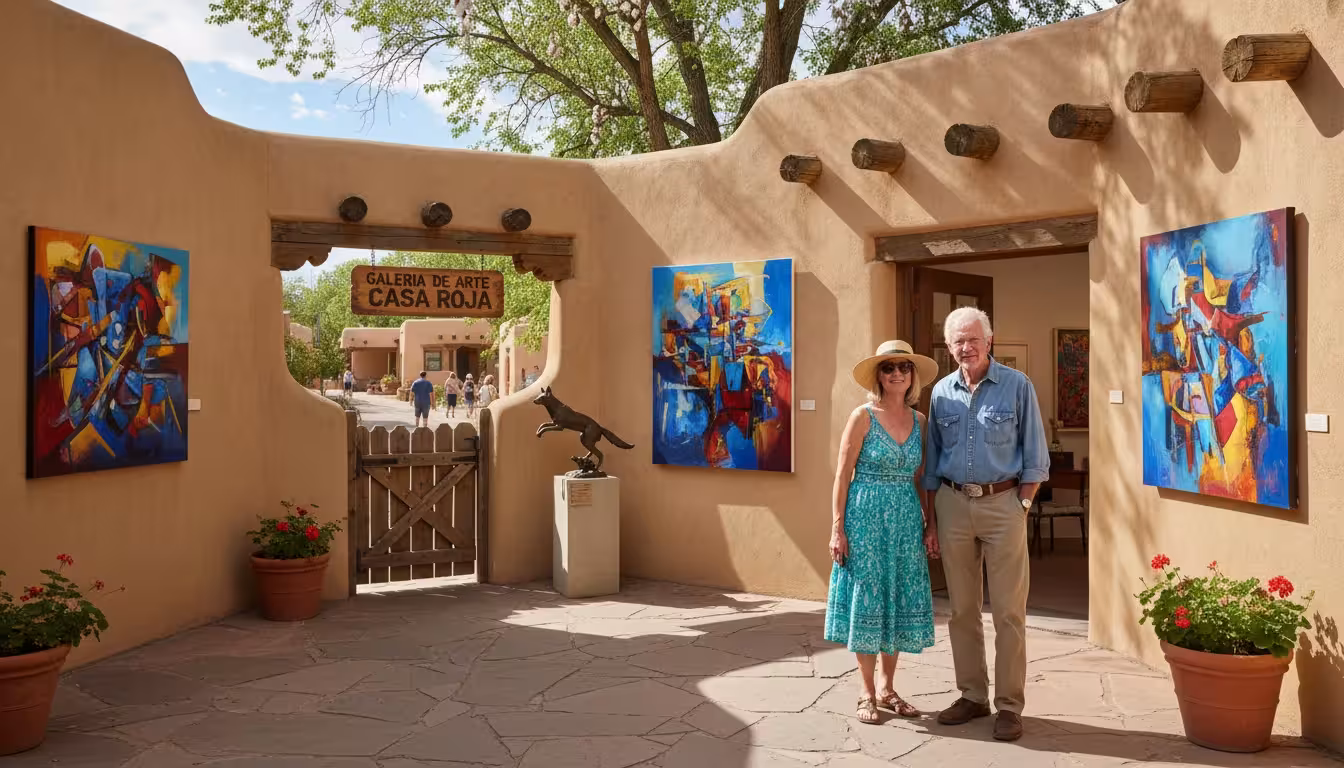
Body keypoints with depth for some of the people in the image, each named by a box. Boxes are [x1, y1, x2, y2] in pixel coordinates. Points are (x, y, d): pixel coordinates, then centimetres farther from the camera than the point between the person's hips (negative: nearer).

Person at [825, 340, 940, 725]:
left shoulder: (919, 421, 8)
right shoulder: (863, 416, -6)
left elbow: (921, 480, 12)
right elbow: (842, 476, -8)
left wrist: (929, 525, 6)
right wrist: (837, 528, -12)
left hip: (907, 520, 5)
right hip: (866, 517, -5)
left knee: (900, 602, 9)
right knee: (867, 601, 2)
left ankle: (888, 689, 23)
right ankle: (867, 694, 14)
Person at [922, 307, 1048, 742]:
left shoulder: (1017, 386, -2)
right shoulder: (941, 392, 8)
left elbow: (1035, 457, -1)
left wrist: (1022, 506, -8)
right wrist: (930, 517, 8)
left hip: (1002, 503, -4)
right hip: (953, 504, 4)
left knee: (1009, 612, 0)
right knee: (962, 609, 10)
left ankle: (1009, 705, 9)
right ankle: (972, 695, 22)